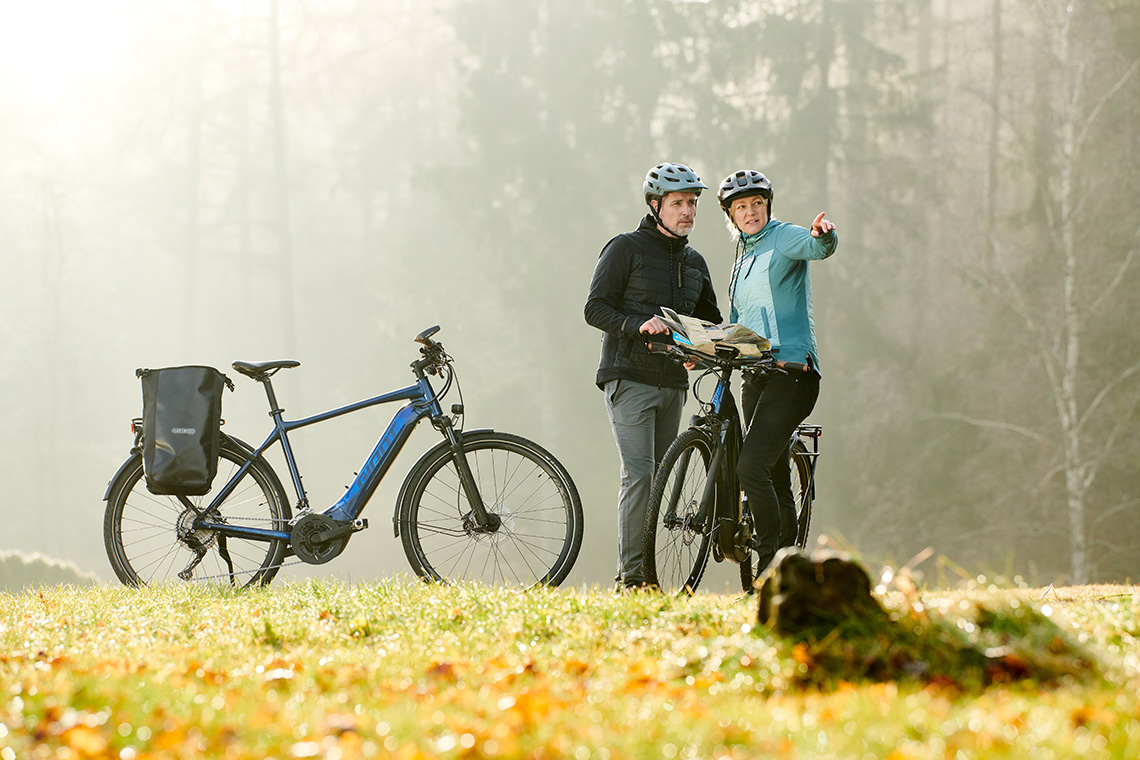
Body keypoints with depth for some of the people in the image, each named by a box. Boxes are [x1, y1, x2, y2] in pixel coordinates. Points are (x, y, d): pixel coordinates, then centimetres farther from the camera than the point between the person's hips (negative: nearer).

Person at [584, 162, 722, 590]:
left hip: (672, 383, 7)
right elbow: (595, 309, -7)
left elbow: (709, 318, 26)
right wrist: (638, 324, -23)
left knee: (659, 476, 6)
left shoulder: (694, 262, 17)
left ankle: (648, 570, 11)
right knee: (639, 474, -15)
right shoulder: (625, 249, -2)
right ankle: (631, 576, -15)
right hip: (630, 378, -7)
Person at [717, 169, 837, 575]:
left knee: (751, 466, -19)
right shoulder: (742, 257, 21)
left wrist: (823, 236, -48)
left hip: (791, 371, -8)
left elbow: (817, 247, -24)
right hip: (756, 376, 8)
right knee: (775, 477, 9)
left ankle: (771, 564, -16)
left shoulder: (783, 238, -2)